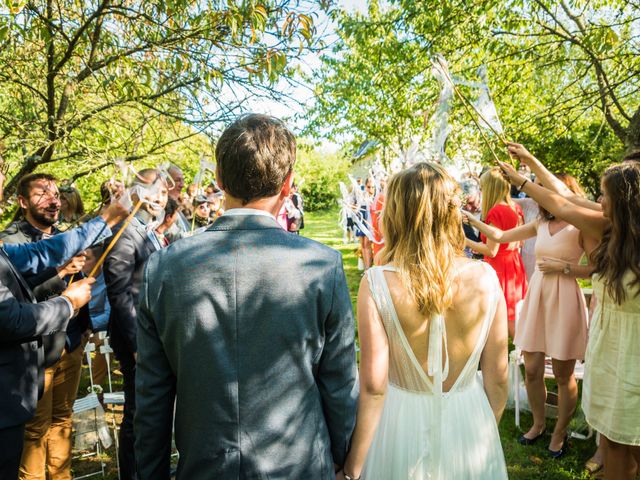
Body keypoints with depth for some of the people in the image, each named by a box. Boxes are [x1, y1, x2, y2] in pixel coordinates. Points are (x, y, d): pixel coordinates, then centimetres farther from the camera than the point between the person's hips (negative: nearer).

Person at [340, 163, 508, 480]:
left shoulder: (378, 283, -20)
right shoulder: (485, 278, -13)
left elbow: (373, 387, -19)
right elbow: (498, 378, -5)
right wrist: (489, 430, 14)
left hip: (401, 425, -2)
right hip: (468, 423, 2)